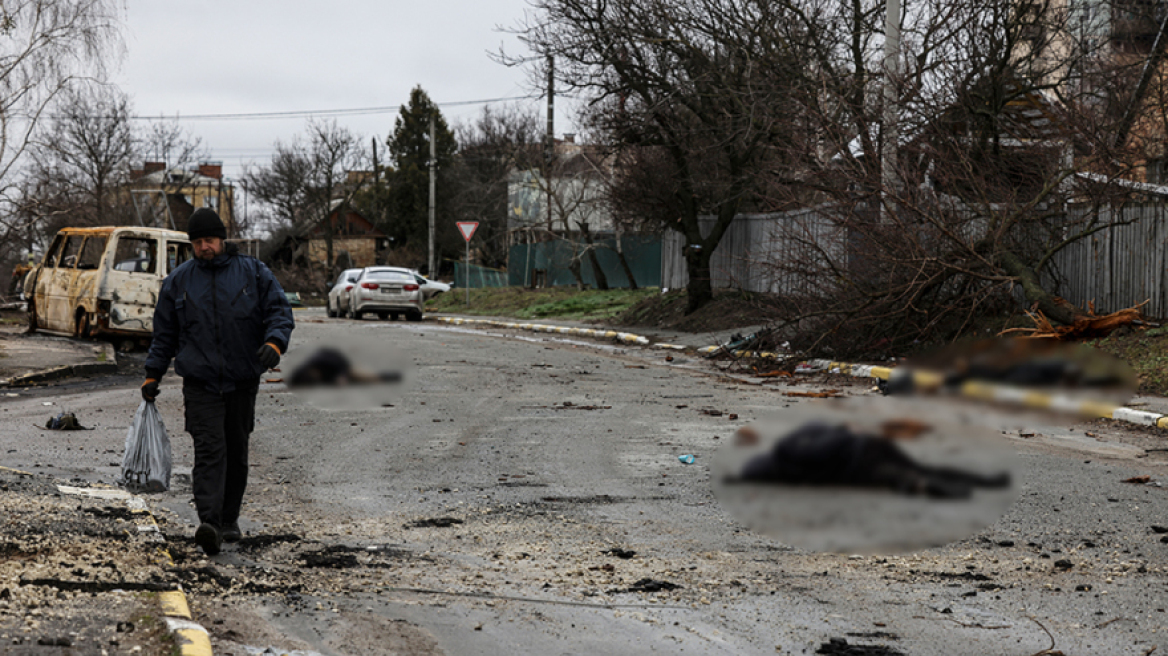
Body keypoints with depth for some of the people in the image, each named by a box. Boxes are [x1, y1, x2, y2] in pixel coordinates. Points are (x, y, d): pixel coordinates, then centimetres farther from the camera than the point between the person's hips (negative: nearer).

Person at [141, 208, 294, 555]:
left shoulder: (253, 272, 4)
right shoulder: (178, 280, 8)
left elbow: (280, 311, 0)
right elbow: (164, 332, 15)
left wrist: (274, 343, -19)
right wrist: (153, 374, 11)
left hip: (242, 383, 1)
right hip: (200, 383, -1)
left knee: (236, 452, 10)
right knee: (209, 449, -15)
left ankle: (229, 520, 24)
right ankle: (209, 523, -26)